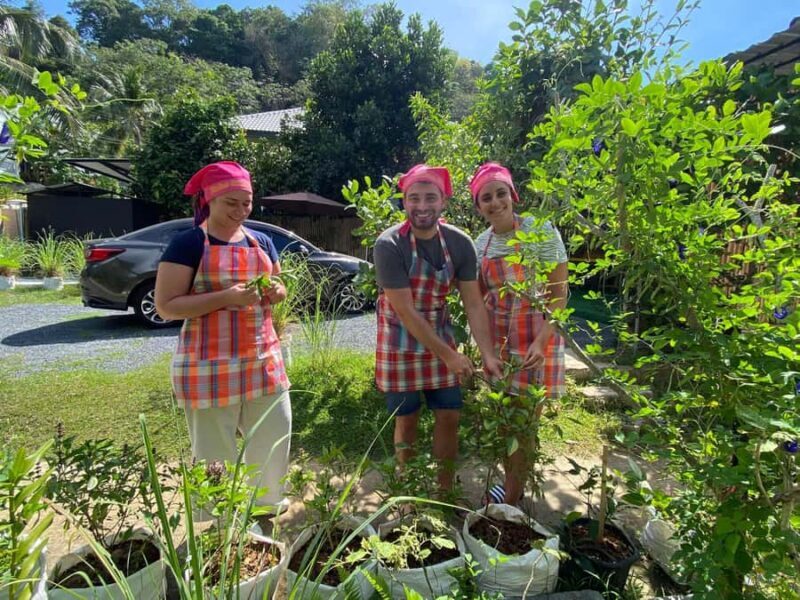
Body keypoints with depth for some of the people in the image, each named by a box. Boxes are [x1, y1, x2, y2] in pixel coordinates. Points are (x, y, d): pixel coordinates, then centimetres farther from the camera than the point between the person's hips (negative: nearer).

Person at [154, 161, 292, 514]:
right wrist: (225, 297, -24)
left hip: (263, 360, 6)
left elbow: (280, 287, 21)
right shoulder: (188, 244, -8)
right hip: (210, 367, -5)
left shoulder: (261, 242, 10)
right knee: (215, 453, 7)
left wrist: (275, 292, -4)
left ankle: (266, 507, 39)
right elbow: (166, 306, -12)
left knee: (275, 437, 14)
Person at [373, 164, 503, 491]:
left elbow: (474, 304, -7)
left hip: (440, 337, 4)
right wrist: (448, 355, -20)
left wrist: (488, 355, -15)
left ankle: (445, 489, 31)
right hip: (400, 344, -3)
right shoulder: (389, 245, -21)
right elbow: (405, 311, -22)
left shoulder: (460, 243, -9)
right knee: (407, 420, 9)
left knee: (449, 416, 9)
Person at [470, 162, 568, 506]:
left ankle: (511, 496, 21)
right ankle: (512, 484, 33)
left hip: (535, 336, -5)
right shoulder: (481, 243, 5)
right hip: (498, 337, 5)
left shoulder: (540, 231, -11)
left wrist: (541, 341, -21)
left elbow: (559, 293, -12)